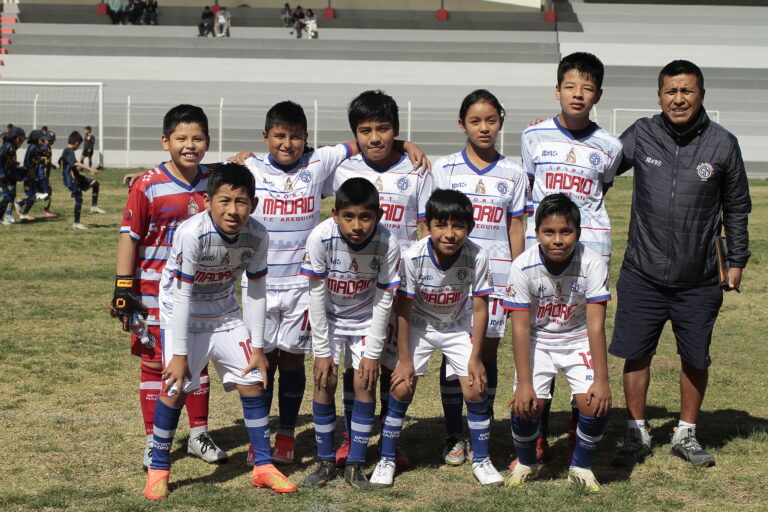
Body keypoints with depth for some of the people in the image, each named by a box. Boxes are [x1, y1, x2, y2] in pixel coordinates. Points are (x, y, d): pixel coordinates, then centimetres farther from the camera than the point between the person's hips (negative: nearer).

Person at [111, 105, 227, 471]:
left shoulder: (213, 181, 0)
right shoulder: (148, 186, -13)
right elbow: (129, 237, -11)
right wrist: (123, 288, -14)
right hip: (155, 292, -4)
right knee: (154, 363, 5)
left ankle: (199, 434, 27)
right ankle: (153, 441, 14)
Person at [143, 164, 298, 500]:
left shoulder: (257, 236, -18)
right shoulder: (192, 233, -30)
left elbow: (256, 292, -5)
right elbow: (181, 295, -24)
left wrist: (257, 346, -4)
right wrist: (179, 353, -21)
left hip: (225, 314, 5)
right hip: (183, 315, -4)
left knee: (253, 381, 2)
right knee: (176, 387, -13)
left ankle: (263, 466, 16)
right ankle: (158, 469, 6)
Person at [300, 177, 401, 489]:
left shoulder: (387, 244, -27)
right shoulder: (321, 238, -29)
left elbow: (384, 300, -16)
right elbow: (317, 294, -20)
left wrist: (373, 353, -14)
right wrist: (322, 351, -16)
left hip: (366, 319, 0)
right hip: (328, 316, 0)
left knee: (365, 383, -7)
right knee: (325, 382, -7)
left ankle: (356, 464, 5)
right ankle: (325, 461, 9)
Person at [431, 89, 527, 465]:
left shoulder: (513, 174, 6)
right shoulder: (444, 169, 3)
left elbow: (516, 228, 8)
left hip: (496, 274, 1)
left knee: (488, 352, 4)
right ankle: (454, 438, 10)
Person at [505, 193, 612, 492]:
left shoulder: (592, 264, -22)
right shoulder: (523, 267, -21)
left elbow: (596, 325, -20)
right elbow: (520, 328, -18)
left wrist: (602, 380, -24)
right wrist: (524, 384, -22)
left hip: (579, 341, 0)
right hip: (537, 341, 0)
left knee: (596, 404, -19)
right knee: (525, 406, -17)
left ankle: (581, 467, 9)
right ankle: (526, 463, 15)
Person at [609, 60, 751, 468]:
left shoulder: (722, 144, -3)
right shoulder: (640, 136, -4)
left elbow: (736, 207, 8)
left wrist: (737, 260, 10)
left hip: (698, 281, 0)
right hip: (642, 275, 0)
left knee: (696, 359, 10)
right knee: (636, 355, 6)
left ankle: (686, 435, 28)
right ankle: (636, 435, 22)